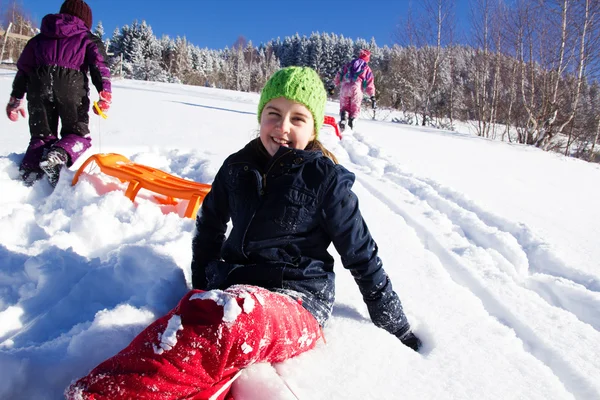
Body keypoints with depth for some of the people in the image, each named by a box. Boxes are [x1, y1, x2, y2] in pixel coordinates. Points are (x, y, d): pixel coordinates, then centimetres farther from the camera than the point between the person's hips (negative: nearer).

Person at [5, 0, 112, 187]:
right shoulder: (88, 39, 20)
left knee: (41, 135, 12)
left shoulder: (40, 38, 29)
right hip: (71, 85, -3)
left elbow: (23, 67, 27)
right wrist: (104, 91, -12)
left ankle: (29, 171, -10)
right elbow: (99, 65, 0)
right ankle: (59, 155, -24)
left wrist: (16, 98, 31)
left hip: (39, 84, 3)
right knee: (78, 133, 7)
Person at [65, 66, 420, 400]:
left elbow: (362, 255, 3)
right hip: (230, 291, 5)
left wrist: (397, 329, 10)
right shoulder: (238, 167, 9)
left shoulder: (326, 178, -3)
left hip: (296, 304, -4)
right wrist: (201, 293, 20)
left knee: (230, 317, -38)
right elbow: (210, 225, 24)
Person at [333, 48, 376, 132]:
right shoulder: (367, 69, 16)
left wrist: (334, 86, 22)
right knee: (355, 108, 12)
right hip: (357, 88, -1)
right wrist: (372, 97, 7)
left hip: (345, 86, 2)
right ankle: (351, 120, -12)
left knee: (344, 106, 11)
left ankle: (343, 118, -18)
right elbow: (370, 84, 9)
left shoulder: (349, 64, 22)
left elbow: (339, 75, 18)